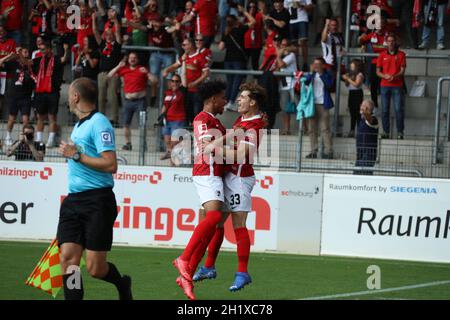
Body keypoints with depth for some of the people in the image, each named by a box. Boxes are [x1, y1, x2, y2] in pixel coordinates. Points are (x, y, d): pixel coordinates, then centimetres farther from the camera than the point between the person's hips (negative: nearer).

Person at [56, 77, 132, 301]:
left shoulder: (99, 124, -10)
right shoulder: (79, 126, 18)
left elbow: (110, 165, -18)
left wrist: (76, 156, -14)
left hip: (97, 201, -8)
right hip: (73, 200, 8)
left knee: (95, 268, -6)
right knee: (68, 259, -7)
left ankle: (122, 284, 23)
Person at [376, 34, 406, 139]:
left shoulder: (401, 54, 6)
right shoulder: (382, 55, 10)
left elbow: (402, 71, 1)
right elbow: (378, 71, 8)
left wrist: (394, 76, -18)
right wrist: (385, 76, -13)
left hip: (397, 86, -2)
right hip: (385, 86, 2)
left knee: (399, 109, -7)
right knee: (384, 110, 1)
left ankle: (400, 132, -4)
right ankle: (386, 132, 7)